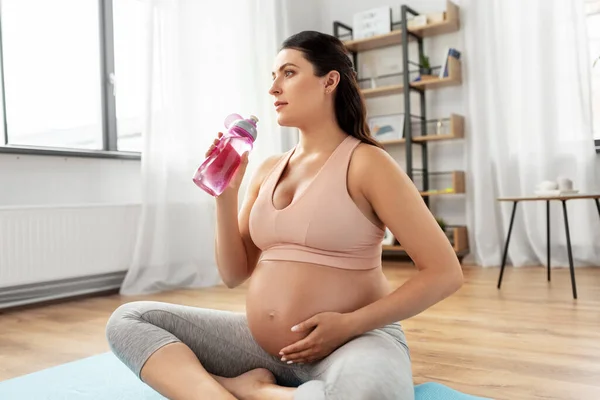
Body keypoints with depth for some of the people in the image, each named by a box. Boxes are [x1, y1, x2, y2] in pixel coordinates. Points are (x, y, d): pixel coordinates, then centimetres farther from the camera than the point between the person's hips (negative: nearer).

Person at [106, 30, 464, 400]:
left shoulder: (365, 162, -9)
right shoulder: (267, 171, 8)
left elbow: (445, 272, -11)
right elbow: (234, 274, 9)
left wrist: (349, 324, -18)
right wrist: (226, 193, -3)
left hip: (354, 343, -5)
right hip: (262, 344, 6)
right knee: (128, 319, -4)